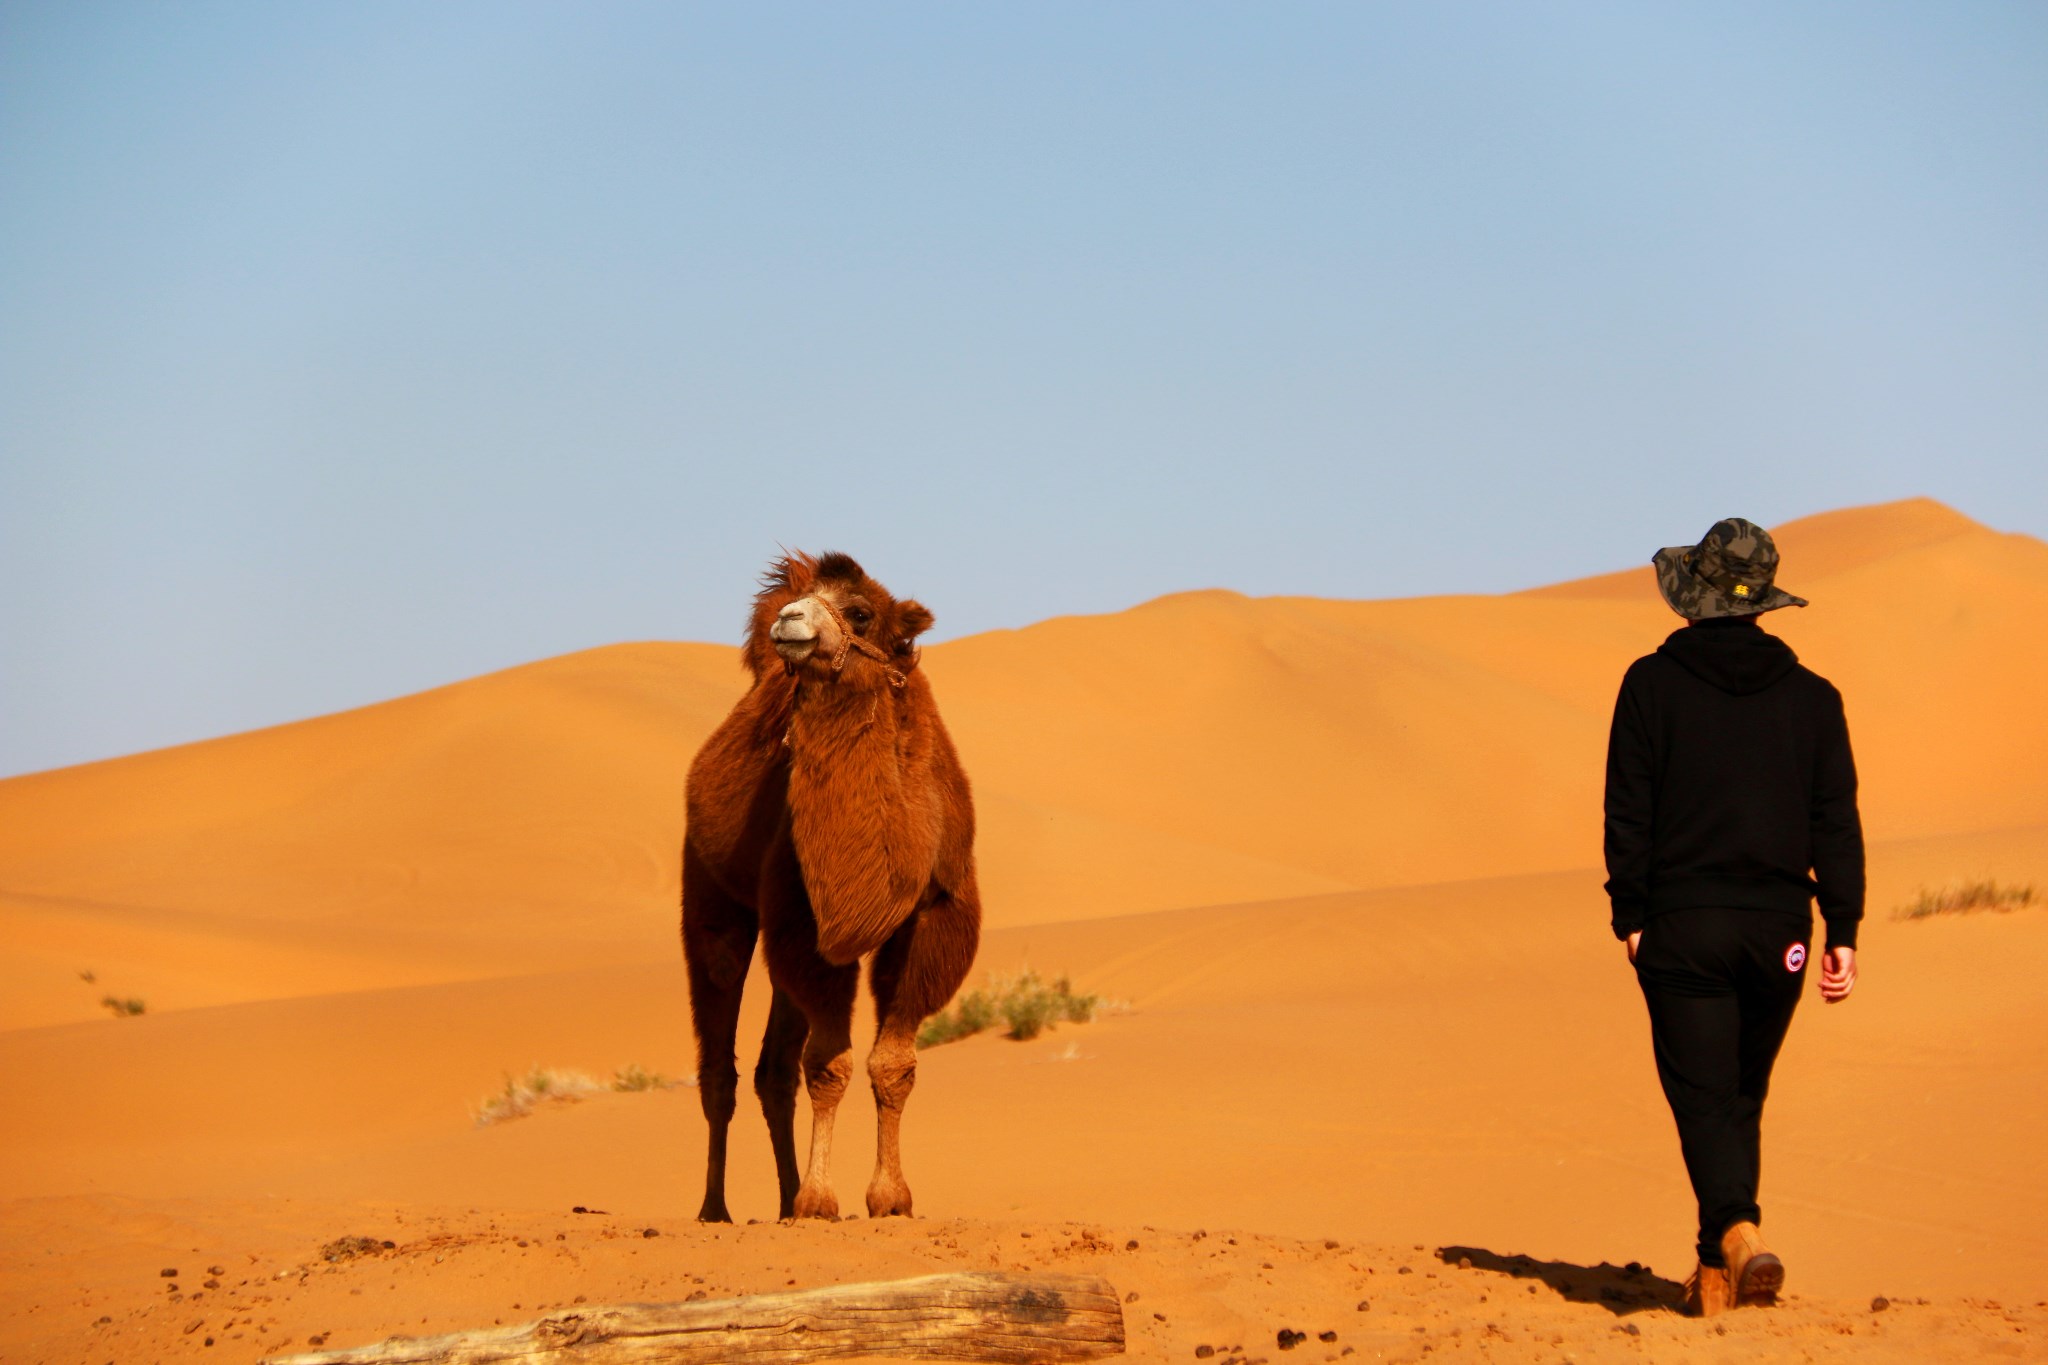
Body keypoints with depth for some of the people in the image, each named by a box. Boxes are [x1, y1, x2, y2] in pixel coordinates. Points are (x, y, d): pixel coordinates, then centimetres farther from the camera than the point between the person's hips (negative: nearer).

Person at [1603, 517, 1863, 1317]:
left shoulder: (1654, 683, -2)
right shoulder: (1810, 696, 5)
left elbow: (1629, 809, -4)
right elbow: (1836, 822, 3)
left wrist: (1628, 916, 2)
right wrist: (1843, 932, 3)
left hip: (1683, 922, -3)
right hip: (1777, 926, 3)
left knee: (1704, 1095, -3)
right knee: (1742, 1099, 15)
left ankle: (1740, 1230, -26)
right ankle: (1717, 1272, 20)